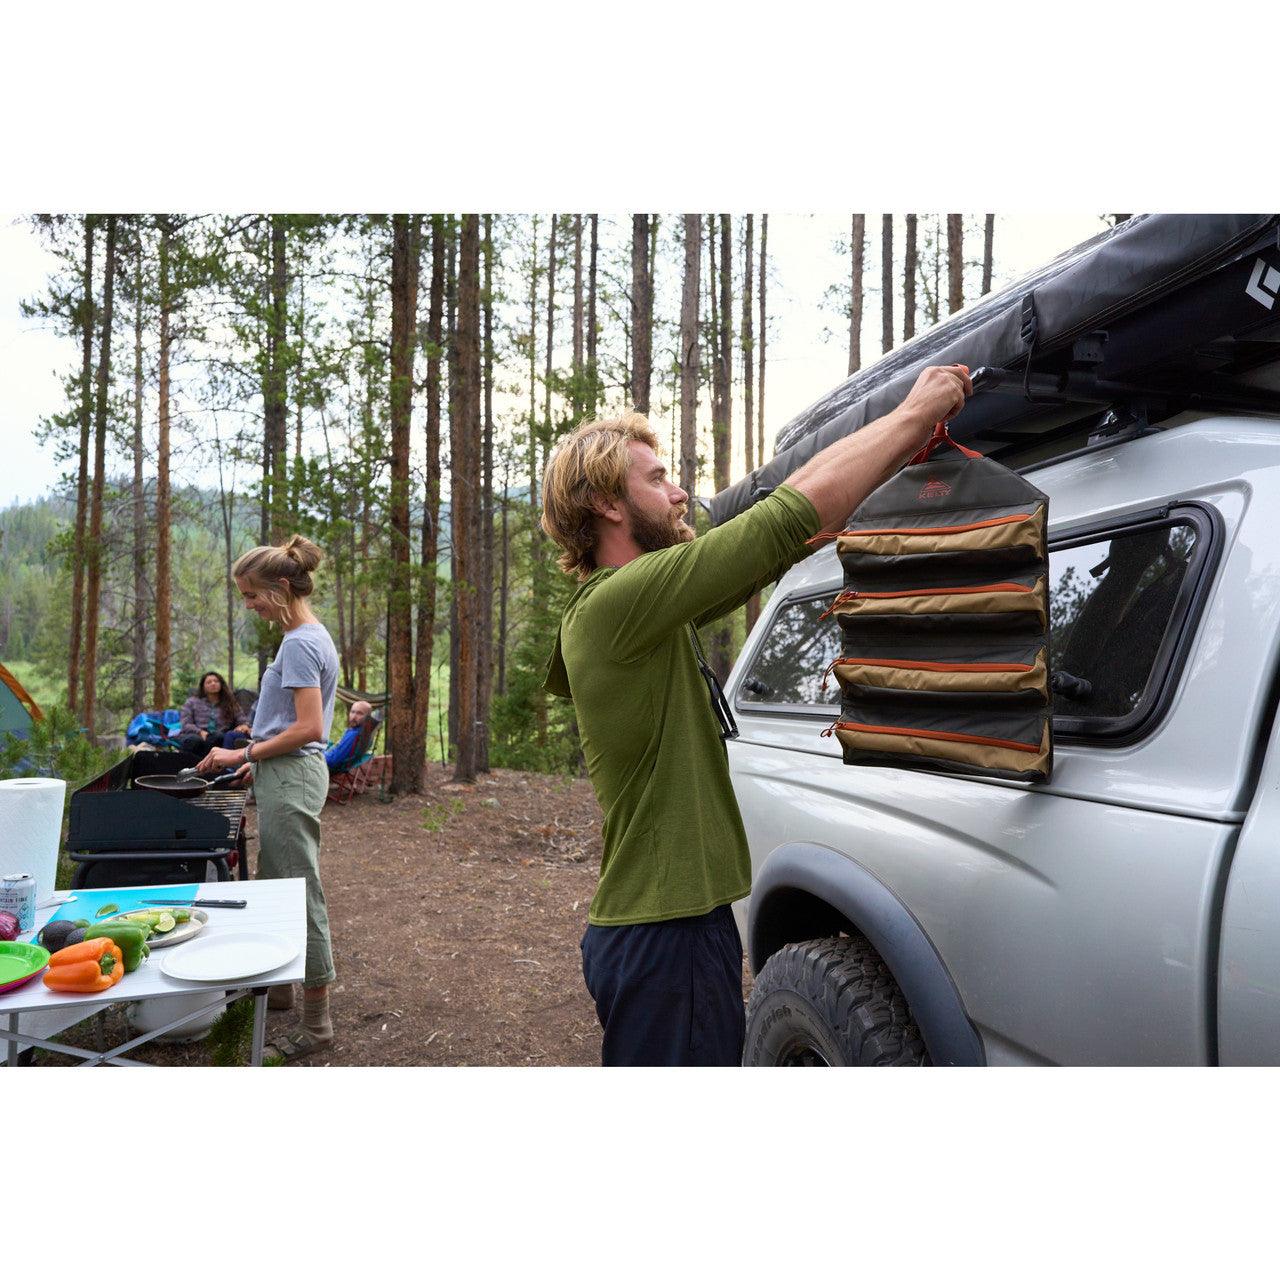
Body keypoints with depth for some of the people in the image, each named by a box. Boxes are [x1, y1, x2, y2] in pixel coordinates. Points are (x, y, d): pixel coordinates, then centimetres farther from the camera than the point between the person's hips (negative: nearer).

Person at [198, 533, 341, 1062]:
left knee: (300, 895, -2)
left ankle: (317, 1019, 8)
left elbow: (309, 728, -22)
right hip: (289, 775, 10)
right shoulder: (311, 636, 12)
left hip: (290, 781, -10)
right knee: (277, 887, 19)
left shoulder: (300, 644, -17)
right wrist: (260, 757, 16)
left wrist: (243, 754, -16)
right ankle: (280, 985, 34)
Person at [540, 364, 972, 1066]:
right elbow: (801, 509, -22)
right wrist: (915, 411, -9)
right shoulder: (619, 603, -20)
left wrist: (908, 440, 6)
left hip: (676, 917, 10)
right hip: (663, 935, -10)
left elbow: (768, 550, 9)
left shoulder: (613, 607, 10)